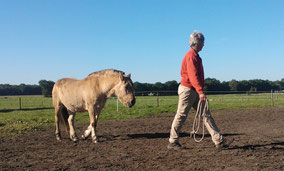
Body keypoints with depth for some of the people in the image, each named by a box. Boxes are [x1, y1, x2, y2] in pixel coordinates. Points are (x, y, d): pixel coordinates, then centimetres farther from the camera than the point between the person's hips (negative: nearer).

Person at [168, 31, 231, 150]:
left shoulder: (195, 56, 17)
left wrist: (200, 91, 16)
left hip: (195, 91, 10)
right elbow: (193, 75, -26)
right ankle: (172, 142, 12)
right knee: (181, 116, 0)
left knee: (206, 115, 4)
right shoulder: (191, 56, -15)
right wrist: (200, 91, -33)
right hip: (187, 90, -10)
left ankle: (219, 141, 4)